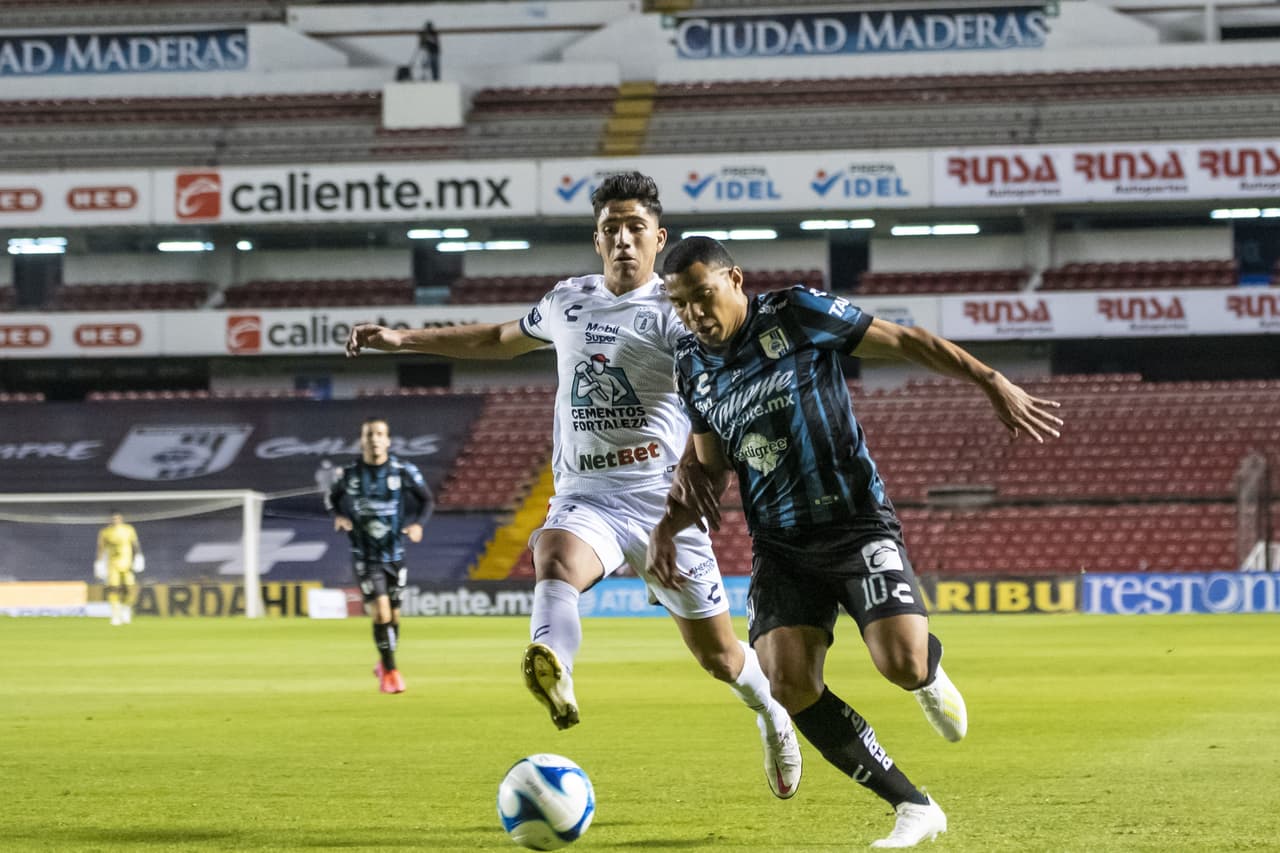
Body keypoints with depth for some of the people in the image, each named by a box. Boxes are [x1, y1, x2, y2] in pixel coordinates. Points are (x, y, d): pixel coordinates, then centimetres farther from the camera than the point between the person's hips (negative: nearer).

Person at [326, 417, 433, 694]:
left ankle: (384, 665, 35)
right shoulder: (348, 474, -7)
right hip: (364, 555, -2)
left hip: (394, 553, 2)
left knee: (393, 615, 10)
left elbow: (426, 499, 5)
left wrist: (417, 523, -12)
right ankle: (390, 672, -2)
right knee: (380, 612, -14)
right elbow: (331, 498, 11)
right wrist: (338, 516, -9)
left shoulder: (404, 471, -7)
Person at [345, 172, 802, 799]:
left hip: (661, 499, -3)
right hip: (586, 499, 3)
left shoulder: (675, 310, -5)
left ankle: (770, 711, 42)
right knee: (554, 560, -35)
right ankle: (551, 669, -65)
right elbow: (503, 339, 32)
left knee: (717, 653, 8)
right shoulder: (569, 301, 12)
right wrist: (405, 339, 31)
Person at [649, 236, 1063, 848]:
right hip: (780, 546, 4)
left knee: (902, 663, -24)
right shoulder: (693, 368, 7)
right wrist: (668, 525, 1)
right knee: (790, 683, -17)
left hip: (856, 523, -4)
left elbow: (905, 341, -4)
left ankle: (930, 673, 19)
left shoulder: (797, 315, -8)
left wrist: (993, 384, -9)